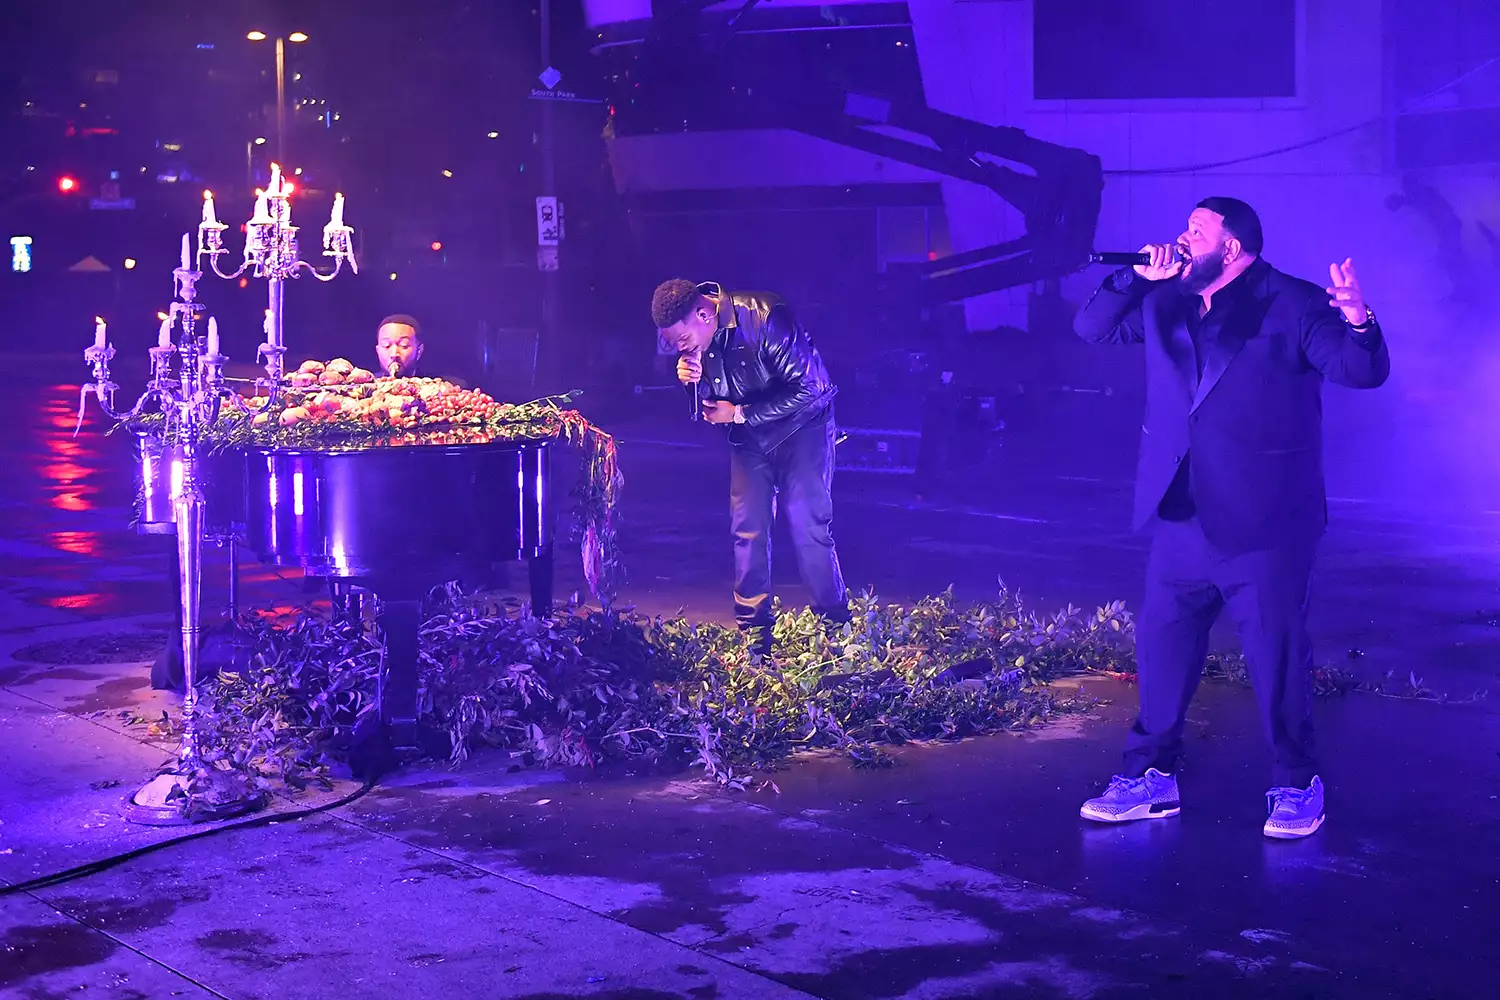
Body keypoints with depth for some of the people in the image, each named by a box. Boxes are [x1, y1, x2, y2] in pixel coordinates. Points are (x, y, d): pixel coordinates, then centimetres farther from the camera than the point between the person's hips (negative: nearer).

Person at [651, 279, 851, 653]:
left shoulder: (764, 319, -30)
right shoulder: (693, 340, -9)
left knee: (807, 524, -12)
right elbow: (707, 405, 2)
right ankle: (754, 637, 8)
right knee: (747, 529, 0)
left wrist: (739, 414, -22)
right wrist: (694, 380, -23)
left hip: (801, 424, -6)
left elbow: (809, 390, -26)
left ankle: (834, 632, -3)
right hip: (749, 436, 6)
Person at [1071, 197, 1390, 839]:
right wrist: (1138, 277, -6)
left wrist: (1357, 321, -34)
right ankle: (1152, 776, 24)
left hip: (1264, 523, -5)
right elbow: (1091, 328, 8)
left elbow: (1364, 372, -13)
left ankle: (1298, 787, 17)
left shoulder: (1294, 306, -6)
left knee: (1278, 656, 1)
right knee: (1161, 647, 11)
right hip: (1183, 520, 6)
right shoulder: (1166, 305, 10)